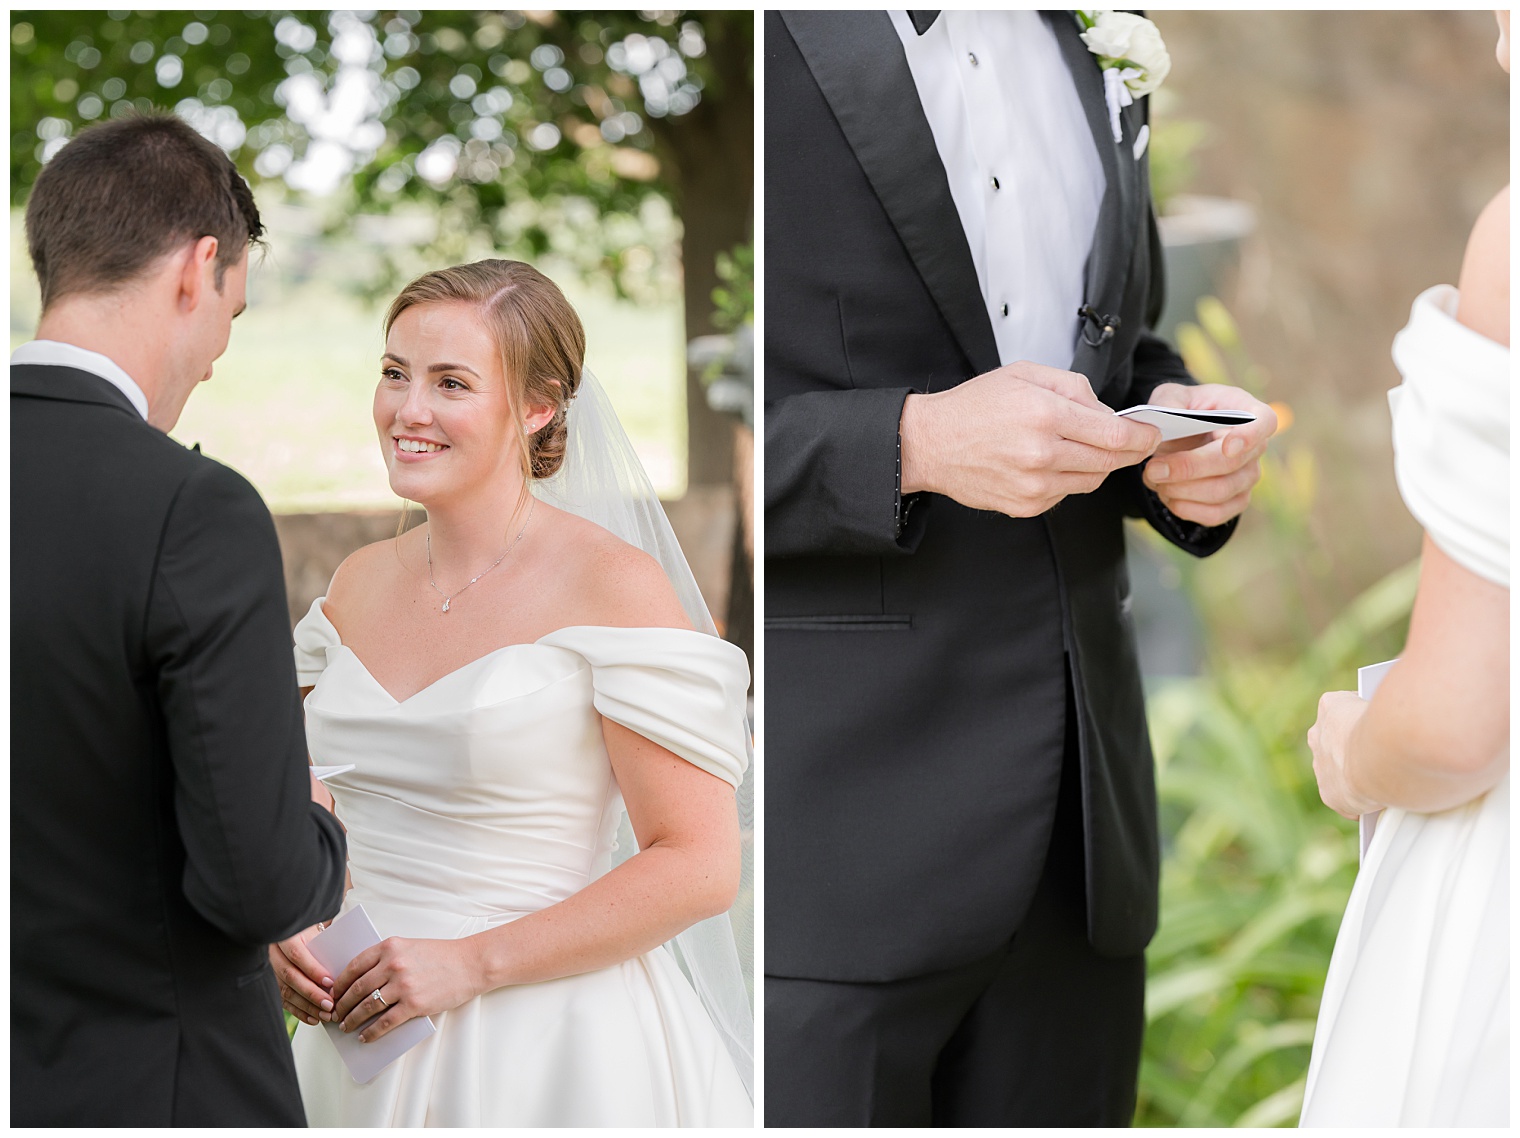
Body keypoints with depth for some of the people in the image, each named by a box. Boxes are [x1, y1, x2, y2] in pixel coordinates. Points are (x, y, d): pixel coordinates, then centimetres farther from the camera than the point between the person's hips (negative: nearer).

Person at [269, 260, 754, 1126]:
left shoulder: (614, 585, -13)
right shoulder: (360, 584, 5)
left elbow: (700, 867, -15)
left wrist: (472, 962, -17)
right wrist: (293, 927, -3)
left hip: (553, 1053, -5)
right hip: (367, 1044, 6)